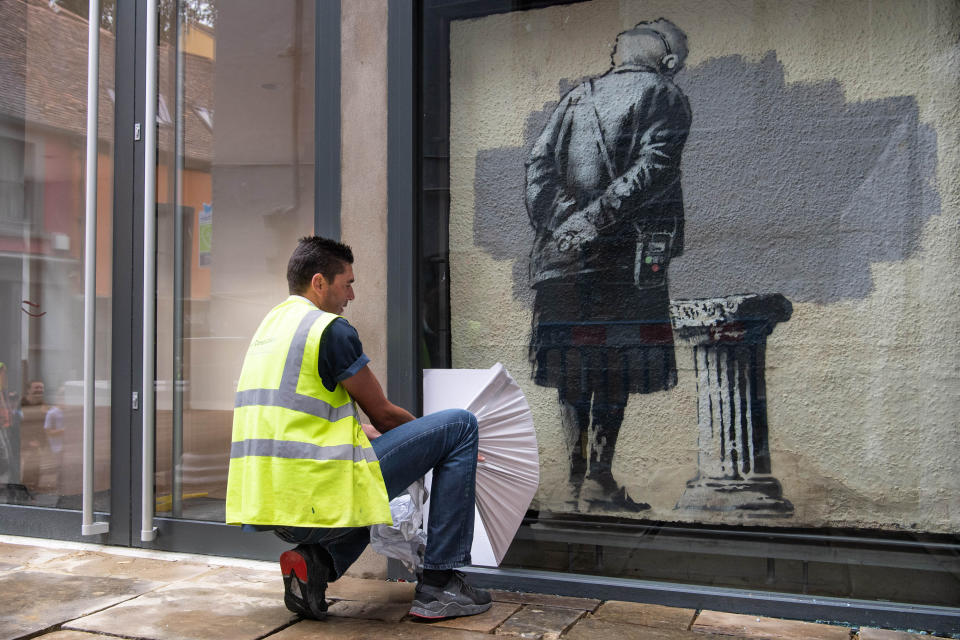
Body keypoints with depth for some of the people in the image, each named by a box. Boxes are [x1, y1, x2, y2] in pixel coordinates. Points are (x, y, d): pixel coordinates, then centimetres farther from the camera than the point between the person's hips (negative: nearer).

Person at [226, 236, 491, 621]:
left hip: (267, 505, 9)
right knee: (460, 426, -1)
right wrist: (431, 435, 19)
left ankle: (315, 560, 12)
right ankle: (438, 584, 1)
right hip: (315, 499, -9)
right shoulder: (330, 328, -8)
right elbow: (383, 415, 0)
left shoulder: (269, 326, 19)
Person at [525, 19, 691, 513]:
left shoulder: (577, 97, 21)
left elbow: (539, 163, 9)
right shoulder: (665, 97, 8)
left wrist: (552, 226, 0)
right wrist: (599, 217, -14)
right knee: (618, 366, 0)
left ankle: (575, 479, 10)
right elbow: (654, 166, -10)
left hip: (562, 249, 5)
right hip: (627, 250, -4)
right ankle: (599, 479, -2)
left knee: (573, 366, 8)